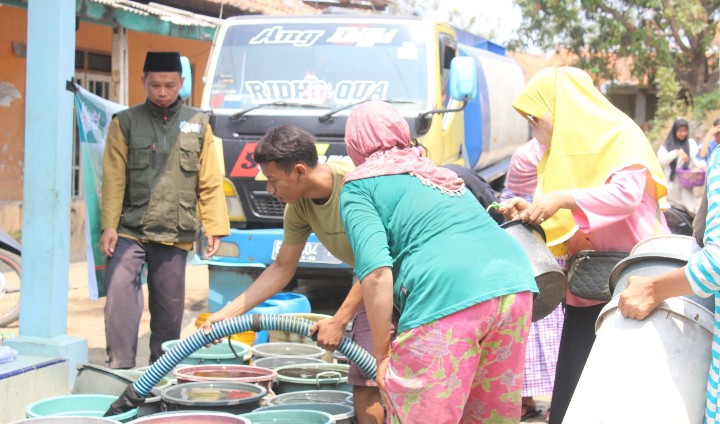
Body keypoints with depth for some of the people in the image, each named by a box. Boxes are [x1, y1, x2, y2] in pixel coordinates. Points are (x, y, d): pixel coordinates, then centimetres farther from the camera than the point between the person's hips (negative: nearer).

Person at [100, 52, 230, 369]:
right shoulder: (125, 123, 5)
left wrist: (214, 228, 1)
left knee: (169, 308, 7)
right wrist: (109, 226, -10)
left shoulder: (198, 125, 9)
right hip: (129, 231, -1)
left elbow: (210, 183, 8)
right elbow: (114, 179, -1)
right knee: (120, 290, -17)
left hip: (175, 235, 2)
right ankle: (119, 367, -15)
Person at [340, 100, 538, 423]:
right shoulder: (437, 172, 30)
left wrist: (381, 353, 0)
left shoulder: (359, 188, 9)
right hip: (516, 282, 7)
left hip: (447, 298, -7)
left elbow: (376, 273, -5)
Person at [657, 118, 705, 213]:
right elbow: (661, 161, -9)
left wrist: (702, 165, -21)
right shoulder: (667, 145, 4)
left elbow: (694, 161, 1)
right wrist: (676, 153, -20)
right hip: (670, 183, 0)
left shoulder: (691, 143, 8)